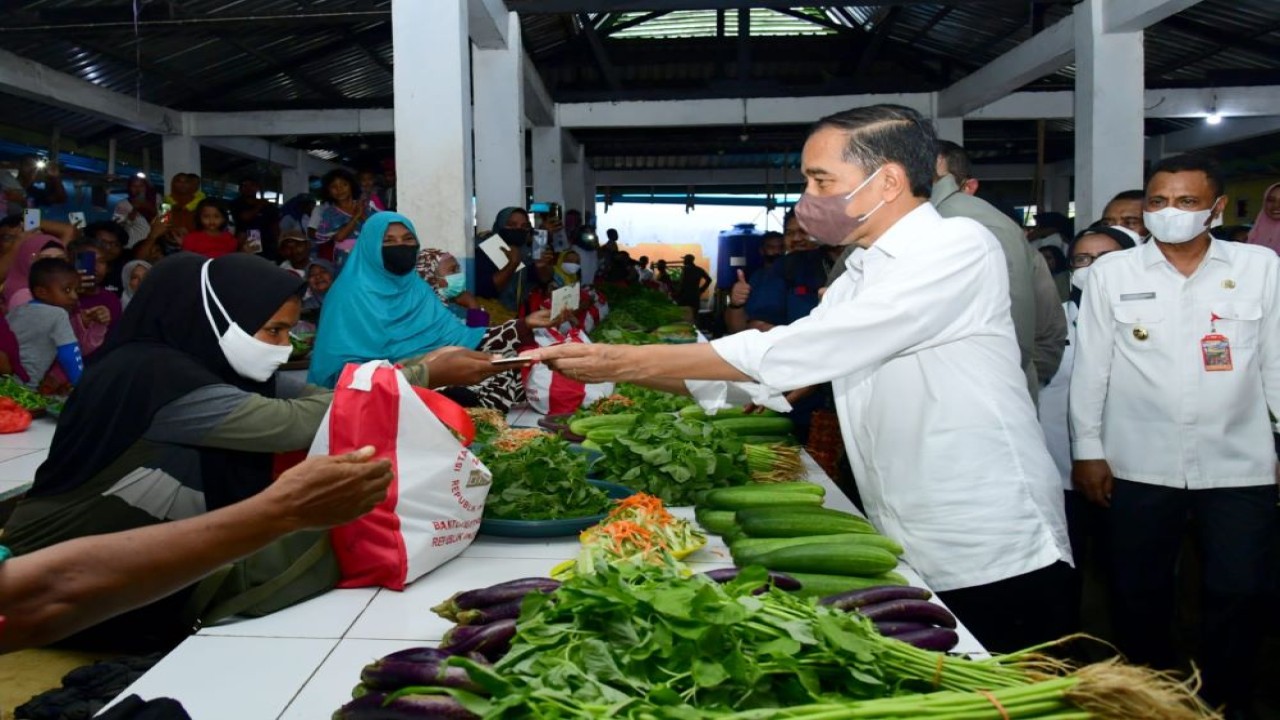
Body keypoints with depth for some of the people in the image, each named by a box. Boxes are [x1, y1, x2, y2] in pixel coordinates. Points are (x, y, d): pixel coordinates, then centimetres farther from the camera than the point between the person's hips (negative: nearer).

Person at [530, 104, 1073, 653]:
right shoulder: (860, 276, 14)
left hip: (998, 565, -8)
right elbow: (763, 378, 10)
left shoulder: (958, 247, -15)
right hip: (913, 564, 8)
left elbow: (800, 351, -23)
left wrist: (631, 361, -20)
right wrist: (617, 368, 2)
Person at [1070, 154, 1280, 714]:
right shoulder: (1111, 272, -1)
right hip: (1139, 466, 0)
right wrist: (1087, 451, 0)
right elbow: (1090, 366, 1)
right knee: (1139, 593, 10)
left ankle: (1222, 702, 30)